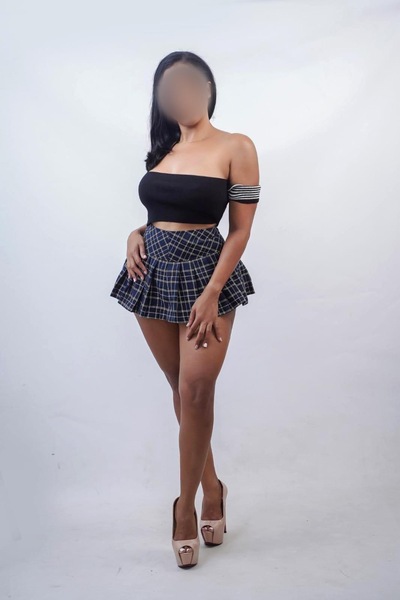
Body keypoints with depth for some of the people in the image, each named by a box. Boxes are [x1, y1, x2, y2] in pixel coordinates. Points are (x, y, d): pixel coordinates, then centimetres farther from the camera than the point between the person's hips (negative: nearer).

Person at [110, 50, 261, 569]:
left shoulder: (235, 147, -5)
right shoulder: (163, 148, 12)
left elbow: (240, 230, -8)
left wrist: (211, 295, -15)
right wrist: (136, 235, -1)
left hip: (205, 276, -5)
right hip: (153, 275, 5)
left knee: (195, 393, -7)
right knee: (183, 391, 11)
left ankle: (186, 504, 10)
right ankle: (211, 487, 27)